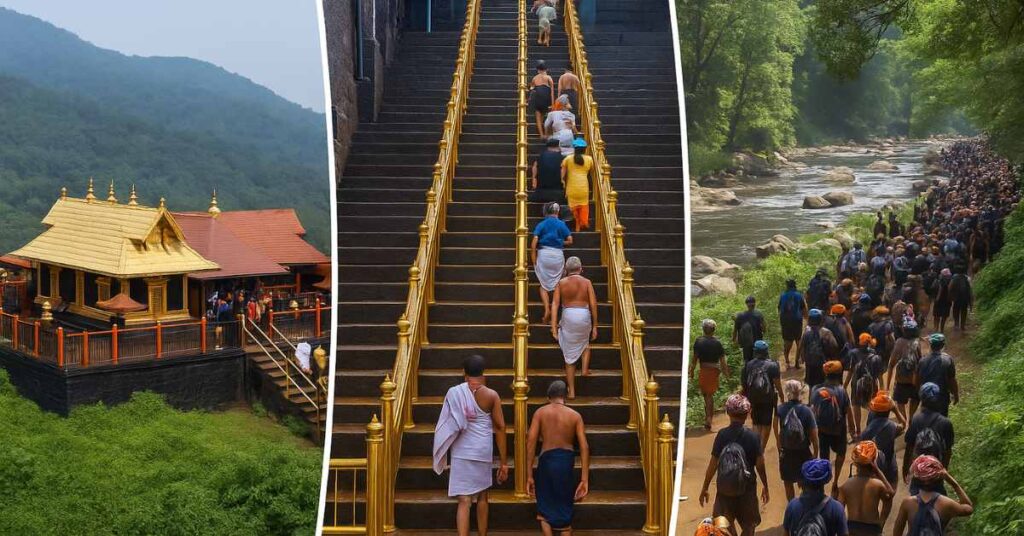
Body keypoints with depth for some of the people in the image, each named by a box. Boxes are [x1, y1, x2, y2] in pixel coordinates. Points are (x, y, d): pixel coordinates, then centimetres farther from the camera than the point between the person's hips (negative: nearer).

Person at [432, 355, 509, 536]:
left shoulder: (454, 393, -6)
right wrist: (504, 462, 1)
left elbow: (448, 425, -2)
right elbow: (500, 428, -4)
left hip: (461, 452, -1)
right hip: (483, 452, 1)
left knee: (464, 500, -3)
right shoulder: (492, 395, -5)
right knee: (482, 497, 19)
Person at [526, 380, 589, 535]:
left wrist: (529, 475, -2)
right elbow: (584, 447, -3)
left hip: (547, 460, -1)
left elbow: (531, 442, -5)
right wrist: (584, 480, -1)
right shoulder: (575, 415, 4)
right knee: (564, 511, 15)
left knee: (545, 511, 14)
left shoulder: (540, 412, 2)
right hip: (566, 461, 1)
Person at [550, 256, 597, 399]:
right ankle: (585, 369, 20)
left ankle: (571, 391, 11)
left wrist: (554, 327, -2)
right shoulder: (586, 282, 3)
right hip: (584, 316, 0)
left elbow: (555, 304, -2)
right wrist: (595, 326, 7)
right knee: (585, 341, 36)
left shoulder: (561, 283, 3)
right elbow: (593, 305, 0)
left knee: (569, 355, 10)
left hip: (568, 317, 0)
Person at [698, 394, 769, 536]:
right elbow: (760, 465, -7)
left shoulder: (722, 435, -10)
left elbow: (713, 465, -8)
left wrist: (704, 489, 2)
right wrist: (765, 486, 9)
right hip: (747, 488, 0)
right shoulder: (752, 437, -11)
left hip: (725, 488, 1)